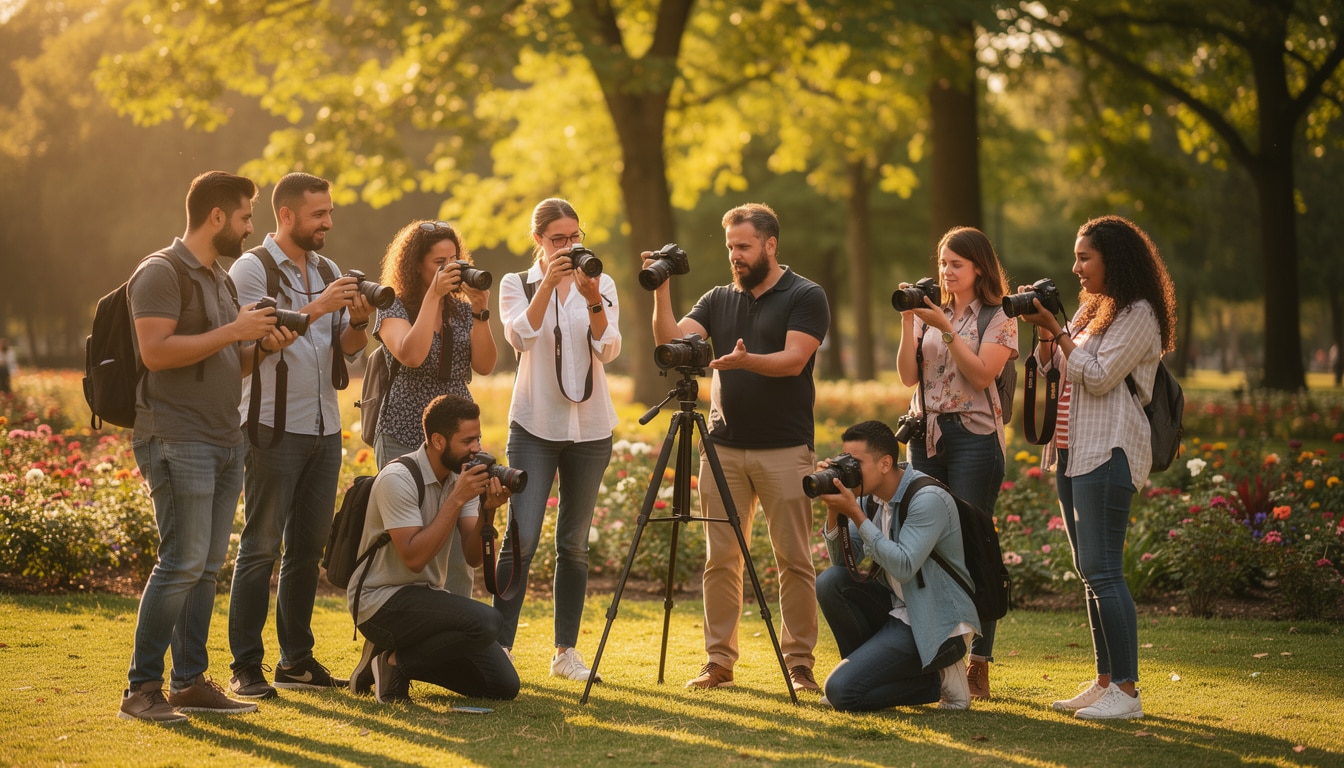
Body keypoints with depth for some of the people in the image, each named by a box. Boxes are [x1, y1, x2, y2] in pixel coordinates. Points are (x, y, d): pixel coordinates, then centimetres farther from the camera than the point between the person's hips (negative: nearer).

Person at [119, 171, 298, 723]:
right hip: (177, 440, -9)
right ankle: (141, 688, -7)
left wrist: (262, 347, 6)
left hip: (225, 440, 9)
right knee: (182, 563, -13)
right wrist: (233, 331, -16)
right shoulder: (161, 272, -8)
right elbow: (155, 351, -19)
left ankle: (190, 682, 13)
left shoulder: (221, 279, 21)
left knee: (207, 565, 8)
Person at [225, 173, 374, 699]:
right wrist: (316, 308, -22)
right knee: (261, 546, -5)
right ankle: (246, 667, -2)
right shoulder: (251, 269, -6)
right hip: (274, 426, -7)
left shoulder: (327, 271, 15)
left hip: (324, 427, 7)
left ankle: (297, 660, 16)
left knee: (308, 546, 9)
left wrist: (358, 321, -7)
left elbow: (347, 349, 14)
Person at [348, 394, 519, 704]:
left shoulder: (461, 477, 4)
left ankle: (401, 657, 12)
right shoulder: (398, 478, -18)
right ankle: (394, 661, -8)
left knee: (503, 685, -3)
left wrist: (486, 510, -21)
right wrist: (457, 498, -26)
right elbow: (414, 557, -27)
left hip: (427, 596, 8)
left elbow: (474, 557, -3)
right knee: (486, 622, -29)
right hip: (381, 601, -8)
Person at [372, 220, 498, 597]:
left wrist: (480, 312, -11)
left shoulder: (462, 310, 12)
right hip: (405, 438, -4)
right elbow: (411, 354, -21)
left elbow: (484, 365, 0)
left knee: (459, 546, 0)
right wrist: (433, 296, -20)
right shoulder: (394, 308, -1)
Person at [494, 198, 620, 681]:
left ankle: (567, 651, 14)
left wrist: (592, 299, -21)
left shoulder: (602, 285, 6)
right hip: (535, 424, -2)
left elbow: (608, 350, -7)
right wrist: (548, 284, -24)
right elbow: (520, 336, -15)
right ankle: (500, 646, -6)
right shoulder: (518, 284, 3)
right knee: (521, 540, -11)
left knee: (574, 544, 7)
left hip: (590, 427, 2)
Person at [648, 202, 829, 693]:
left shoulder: (805, 297, 1)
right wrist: (662, 291, -9)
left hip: (785, 449, -4)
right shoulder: (718, 300, 15)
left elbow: (794, 359, -13)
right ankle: (719, 661, 7)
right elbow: (671, 341, 3)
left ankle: (799, 663, 2)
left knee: (793, 559, -3)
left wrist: (746, 361, -29)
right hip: (724, 446, 4)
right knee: (720, 558, 2)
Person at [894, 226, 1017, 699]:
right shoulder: (932, 313, 13)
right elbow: (909, 376, 4)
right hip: (926, 435, 5)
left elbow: (982, 374, -14)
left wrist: (947, 329, -17)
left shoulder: (998, 319, -1)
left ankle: (978, 665, -3)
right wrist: (909, 323, -6)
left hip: (974, 438, -5)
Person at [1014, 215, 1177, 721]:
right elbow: (1050, 371, 18)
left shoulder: (1138, 314, -9)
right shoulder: (1090, 308, 19)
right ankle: (1104, 682, 15)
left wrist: (1057, 330, -15)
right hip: (1073, 451, 10)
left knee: (1103, 571, -13)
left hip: (1108, 454, -10)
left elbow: (1098, 378, -17)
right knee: (1089, 573, 10)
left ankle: (1126, 690, -12)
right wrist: (1042, 331, 2)